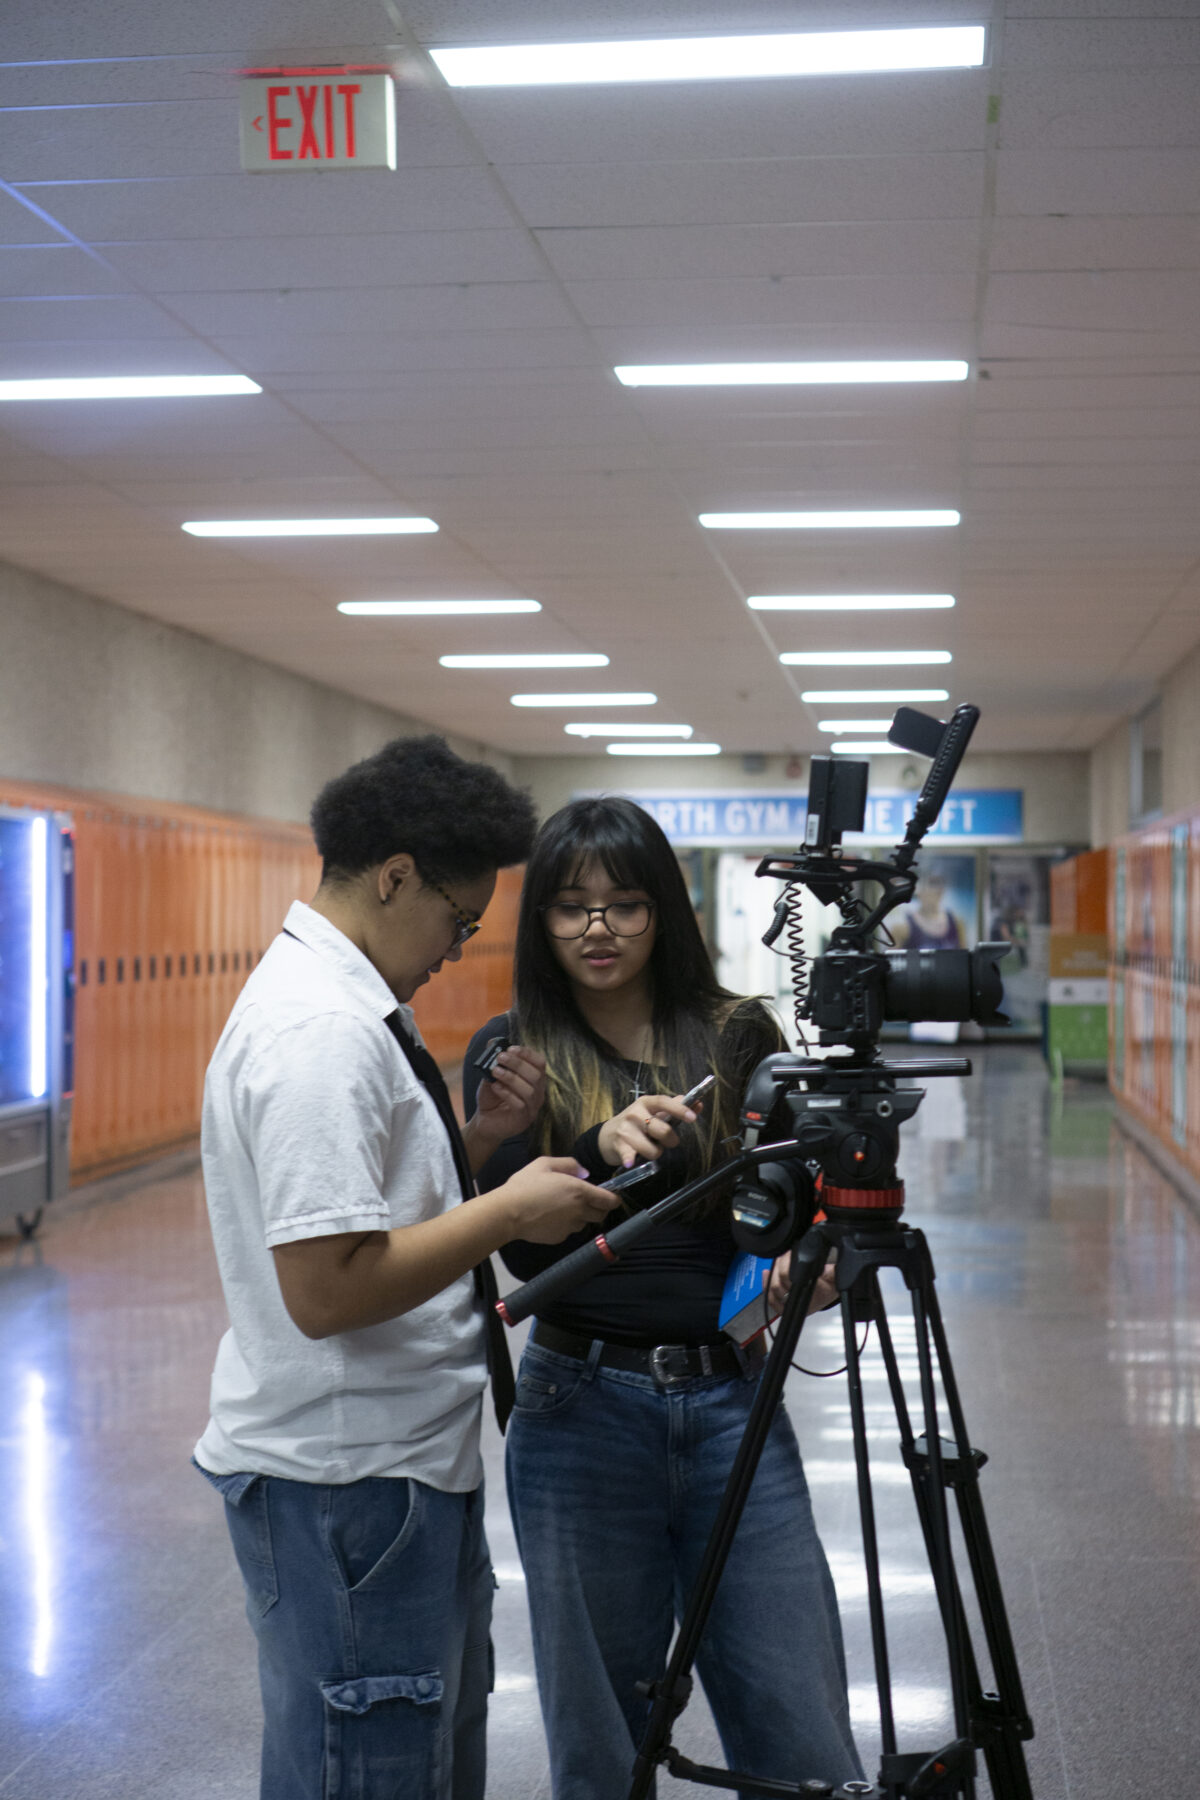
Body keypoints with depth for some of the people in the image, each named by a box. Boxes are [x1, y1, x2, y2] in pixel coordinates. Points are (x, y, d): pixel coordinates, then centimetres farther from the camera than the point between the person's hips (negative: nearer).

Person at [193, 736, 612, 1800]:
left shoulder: (347, 1004, 10)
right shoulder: (320, 1031, -23)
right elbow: (327, 1289, -28)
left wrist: (478, 1141, 1)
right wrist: (509, 1211, -19)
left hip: (406, 1464, 10)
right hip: (345, 1485, -10)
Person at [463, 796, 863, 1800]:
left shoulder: (740, 1037, 5)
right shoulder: (511, 1054, 2)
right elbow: (520, 1245, -8)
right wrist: (596, 1152, -26)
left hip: (732, 1404, 1)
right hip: (582, 1411, -1)